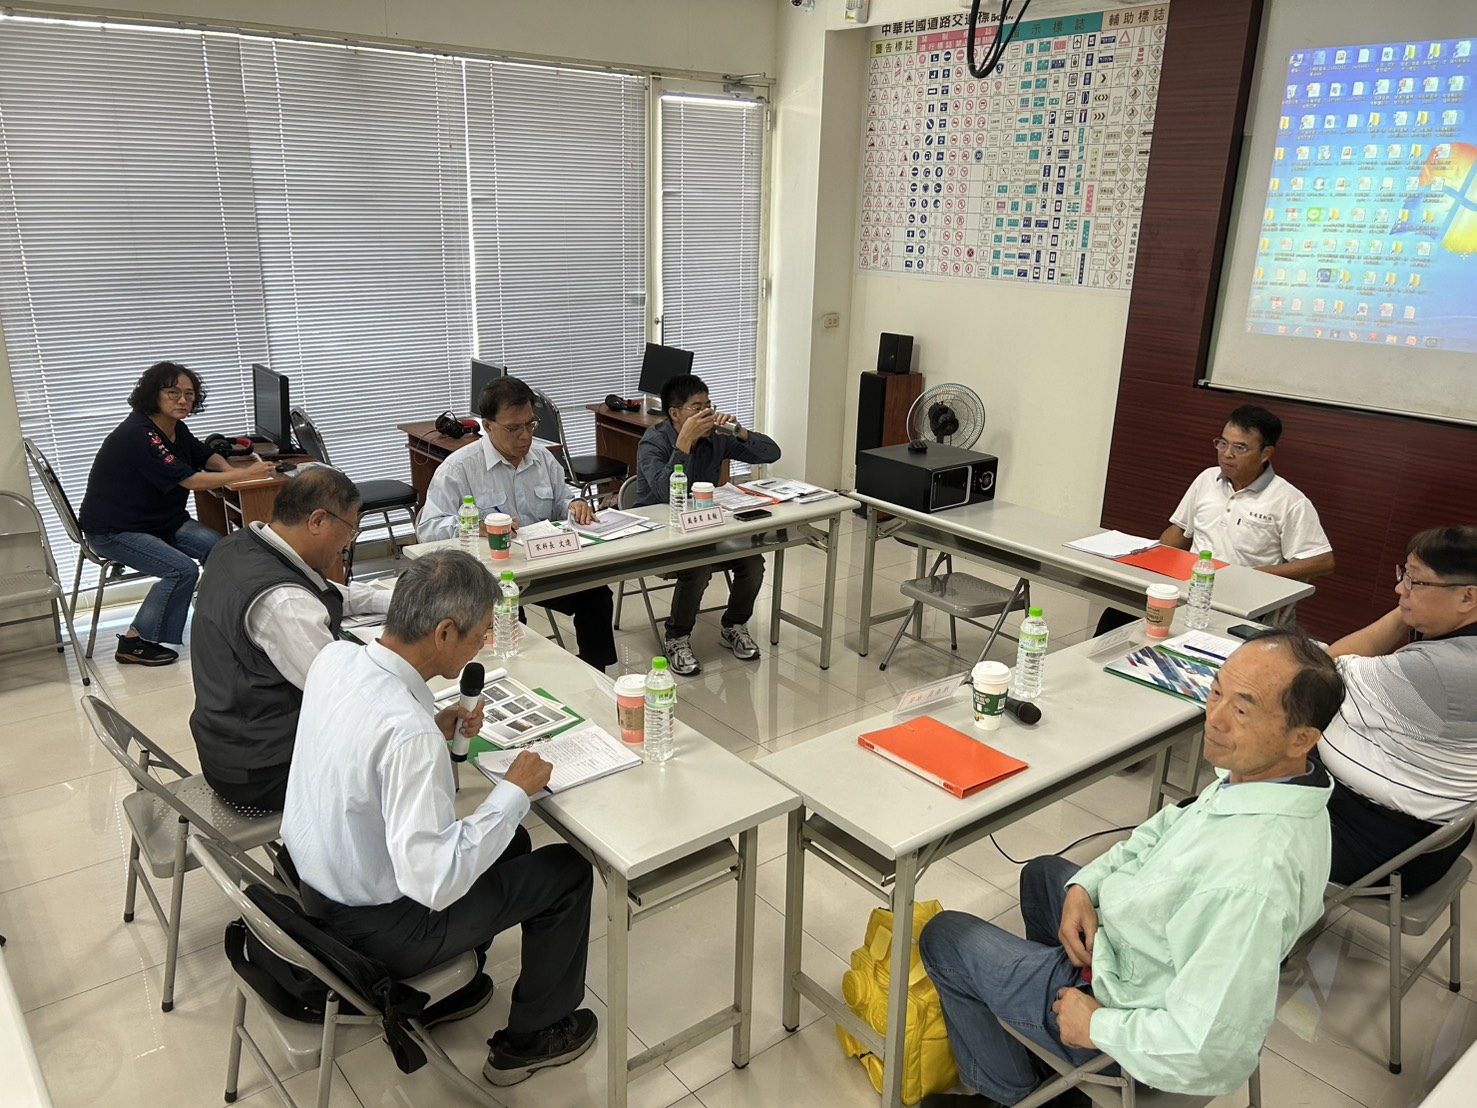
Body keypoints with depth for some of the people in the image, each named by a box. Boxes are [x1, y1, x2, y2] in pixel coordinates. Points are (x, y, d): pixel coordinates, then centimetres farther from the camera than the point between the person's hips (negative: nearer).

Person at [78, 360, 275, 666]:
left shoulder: (176, 429, 2)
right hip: (114, 530, -8)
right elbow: (190, 480, -30)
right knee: (183, 570, -24)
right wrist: (245, 475, -29)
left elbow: (206, 456, 17)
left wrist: (228, 471, -7)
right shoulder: (138, 435, -25)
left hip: (162, 519, 8)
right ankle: (134, 643, -9)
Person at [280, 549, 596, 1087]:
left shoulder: (334, 656, -11)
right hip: (376, 928, -8)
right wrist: (514, 791, -24)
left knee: (509, 842, 24)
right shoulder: (409, 734, -36)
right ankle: (532, 1038, 27)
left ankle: (444, 989, 39)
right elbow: (433, 883, -33)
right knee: (569, 870, 7)